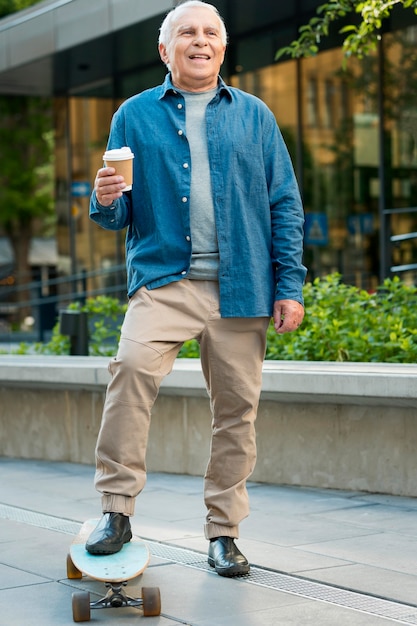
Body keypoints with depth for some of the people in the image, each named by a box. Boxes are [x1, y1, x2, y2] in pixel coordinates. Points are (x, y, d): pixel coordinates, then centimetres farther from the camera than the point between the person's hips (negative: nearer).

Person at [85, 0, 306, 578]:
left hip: (241, 287, 2)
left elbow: (285, 205, 10)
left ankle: (223, 533, 15)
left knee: (237, 408, 2)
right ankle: (116, 512, -16)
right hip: (163, 279, -1)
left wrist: (290, 285, 1)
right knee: (131, 366, -25)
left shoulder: (254, 116, 12)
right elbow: (119, 216, 10)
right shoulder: (135, 116, 10)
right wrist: (106, 200, -14)